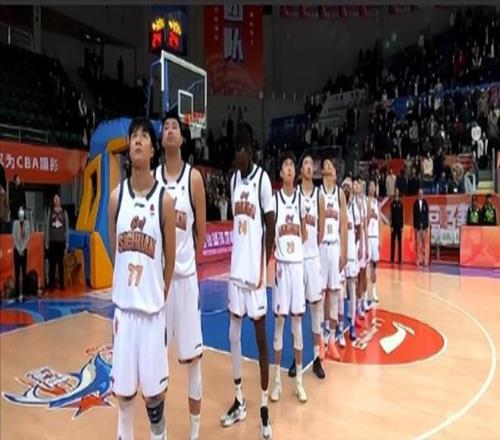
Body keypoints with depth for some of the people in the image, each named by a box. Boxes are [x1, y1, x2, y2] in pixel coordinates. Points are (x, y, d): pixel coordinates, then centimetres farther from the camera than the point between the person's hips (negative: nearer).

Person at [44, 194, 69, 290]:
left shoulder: (64, 212, 6)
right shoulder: (50, 211, 3)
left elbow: (67, 228, 7)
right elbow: (47, 226, 3)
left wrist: (67, 243, 4)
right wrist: (46, 242, -1)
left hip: (61, 241, 1)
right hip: (52, 241, -1)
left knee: (61, 263, 5)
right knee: (52, 263, 1)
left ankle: (61, 284, 11)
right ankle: (51, 284, 7)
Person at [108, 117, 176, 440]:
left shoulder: (165, 199, -7)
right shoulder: (117, 196, 2)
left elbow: (170, 258, 0)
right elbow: (114, 251, 12)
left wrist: (160, 296, 7)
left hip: (153, 307, -3)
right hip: (123, 305, 3)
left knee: (154, 389, 10)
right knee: (123, 389, 15)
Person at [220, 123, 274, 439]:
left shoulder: (263, 179, -8)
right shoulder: (233, 180, 13)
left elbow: (270, 226, -8)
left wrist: (265, 267, -11)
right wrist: (238, 262, 14)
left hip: (255, 269, -7)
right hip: (236, 267, 7)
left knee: (261, 336, 4)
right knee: (234, 335, 12)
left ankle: (264, 406, 20)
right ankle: (240, 401, 28)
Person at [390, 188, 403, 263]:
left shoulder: (400, 203, 8)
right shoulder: (392, 203, 0)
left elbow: (402, 215, 8)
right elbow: (391, 215, -3)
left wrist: (402, 226, 3)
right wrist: (391, 226, -8)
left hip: (399, 225, 3)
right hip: (394, 225, -3)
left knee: (399, 242, 4)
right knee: (393, 242, -1)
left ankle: (399, 259, 7)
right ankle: (392, 259, 2)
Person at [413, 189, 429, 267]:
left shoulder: (425, 203, 2)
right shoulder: (415, 203, 0)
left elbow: (427, 214, 4)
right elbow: (414, 215, 1)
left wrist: (427, 226, 0)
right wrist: (414, 226, -3)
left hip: (424, 225, 1)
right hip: (417, 225, -1)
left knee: (424, 242, 4)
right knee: (417, 242, 1)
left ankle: (424, 259, 9)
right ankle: (418, 259, 5)